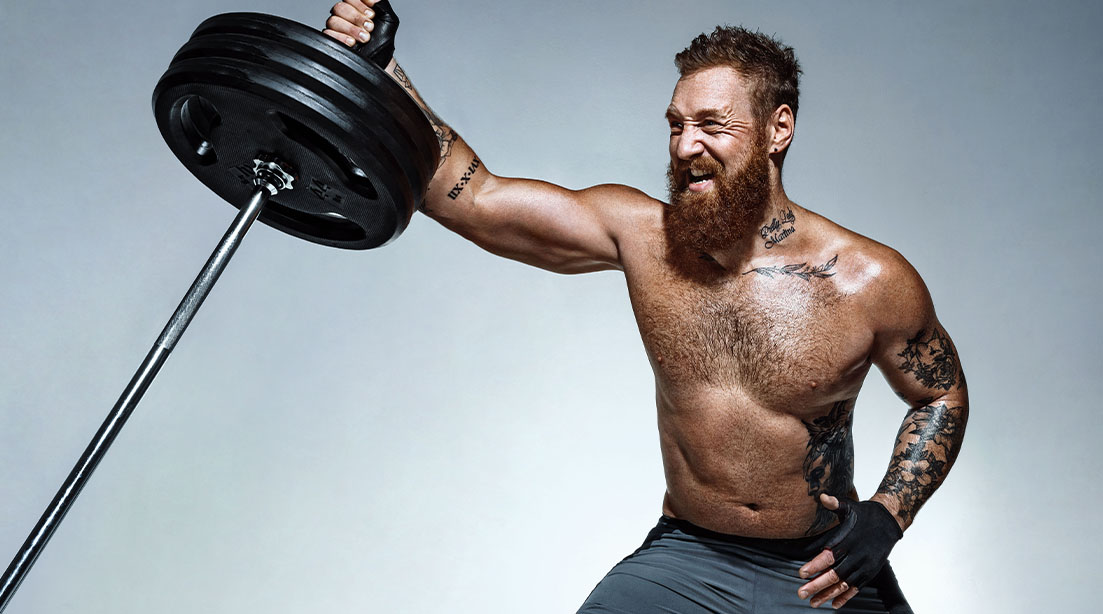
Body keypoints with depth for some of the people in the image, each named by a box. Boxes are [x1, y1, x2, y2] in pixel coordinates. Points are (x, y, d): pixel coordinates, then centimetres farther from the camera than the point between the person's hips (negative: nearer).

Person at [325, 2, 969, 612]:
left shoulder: (871, 280, -12)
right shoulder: (640, 234, -9)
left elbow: (943, 395, 4)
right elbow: (471, 198, -10)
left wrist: (886, 517, -8)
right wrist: (381, 69, -17)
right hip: (685, 558, 1)